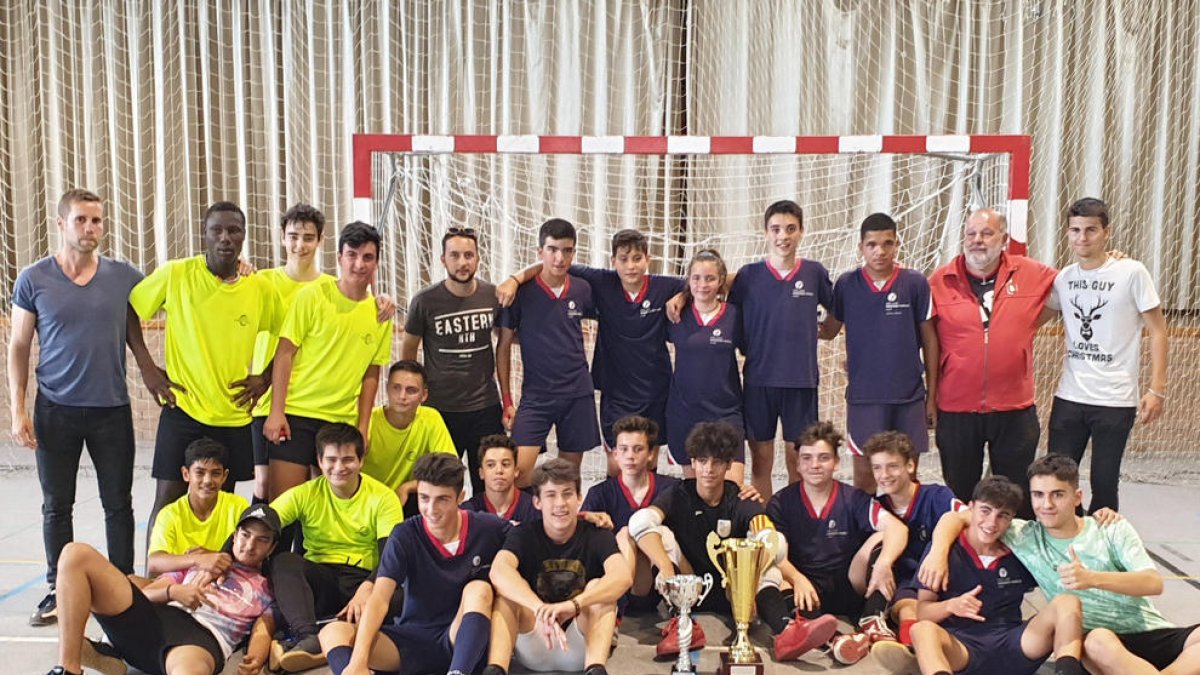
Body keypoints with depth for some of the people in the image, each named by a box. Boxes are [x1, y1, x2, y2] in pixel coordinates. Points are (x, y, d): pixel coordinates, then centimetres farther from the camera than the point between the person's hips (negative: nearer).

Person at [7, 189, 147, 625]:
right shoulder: (33, 279, -1)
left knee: (118, 504, 7)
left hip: (112, 410, 1)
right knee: (57, 506, 9)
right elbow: (19, 347, 2)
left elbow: (135, 334, 13)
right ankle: (58, 592, 22)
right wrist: (17, 410, -4)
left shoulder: (125, 277, 0)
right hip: (55, 410, 0)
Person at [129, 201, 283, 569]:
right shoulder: (175, 275, -6)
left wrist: (265, 378, 3)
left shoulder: (261, 289, -1)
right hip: (182, 409, -2)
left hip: (234, 414, 2)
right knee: (168, 498, 1)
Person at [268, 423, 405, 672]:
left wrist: (367, 588, -31)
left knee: (400, 598, -34)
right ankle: (309, 638, -44)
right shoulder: (305, 495, 2)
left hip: (364, 580, -2)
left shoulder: (383, 498, -3)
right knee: (284, 561, -28)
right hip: (319, 581, 2)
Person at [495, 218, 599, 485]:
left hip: (578, 393, 3)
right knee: (519, 471, -15)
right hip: (536, 394, -3)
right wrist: (506, 400, -3)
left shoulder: (583, 290, 1)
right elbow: (503, 346, -1)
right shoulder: (521, 292, -7)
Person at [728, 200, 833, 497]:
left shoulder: (815, 272, 2)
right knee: (760, 459, 7)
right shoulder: (748, 275, 0)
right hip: (759, 379, 0)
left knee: (798, 460, 7)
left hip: (802, 380, 0)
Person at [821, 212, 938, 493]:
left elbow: (929, 340, 3)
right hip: (863, 396, 0)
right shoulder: (846, 285, -1)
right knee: (864, 474, 5)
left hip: (910, 396, 0)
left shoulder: (916, 283, -2)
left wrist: (932, 394, 3)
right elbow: (828, 330, 9)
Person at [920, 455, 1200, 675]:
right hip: (1099, 640, -1)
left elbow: (1154, 583, -7)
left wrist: (1094, 578, -25)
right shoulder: (1025, 537, 4)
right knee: (1099, 641, -37)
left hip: (1154, 632, 1)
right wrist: (938, 553, -17)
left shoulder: (1112, 529, 4)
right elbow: (956, 517, 4)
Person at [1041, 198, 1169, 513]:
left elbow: (1157, 332, -5)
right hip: (1068, 398, 4)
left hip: (1116, 401, -4)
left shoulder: (1132, 273, -7)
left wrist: (1156, 389, -10)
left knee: (1104, 485, 4)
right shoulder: (1064, 277, 6)